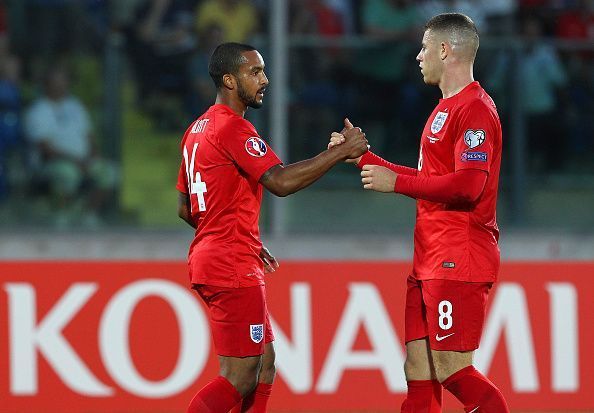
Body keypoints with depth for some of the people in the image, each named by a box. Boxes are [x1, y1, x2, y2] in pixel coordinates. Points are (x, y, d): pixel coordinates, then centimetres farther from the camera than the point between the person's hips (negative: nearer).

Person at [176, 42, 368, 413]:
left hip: (209, 258, 10)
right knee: (239, 378, -9)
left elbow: (186, 208, 22)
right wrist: (342, 151, -20)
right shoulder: (232, 128, -14)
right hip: (233, 270, -10)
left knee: (264, 364, 15)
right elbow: (280, 181, -27)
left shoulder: (198, 129, 17)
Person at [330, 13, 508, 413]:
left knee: (451, 369, -12)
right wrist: (362, 157, 27)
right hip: (431, 260, 10)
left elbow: (468, 185, -23)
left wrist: (396, 182, -17)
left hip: (458, 263, -10)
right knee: (418, 369, 8)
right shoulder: (448, 107, 19)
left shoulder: (474, 109, -13)